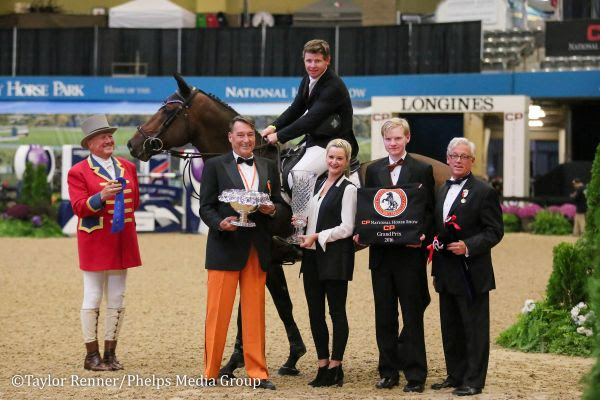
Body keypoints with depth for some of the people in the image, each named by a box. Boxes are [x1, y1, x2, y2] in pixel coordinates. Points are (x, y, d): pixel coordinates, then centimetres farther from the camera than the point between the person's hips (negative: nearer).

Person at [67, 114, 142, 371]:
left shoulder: (127, 167, 11)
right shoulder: (78, 172, -5)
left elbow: (135, 200, 19)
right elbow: (79, 207, -13)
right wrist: (102, 197, -27)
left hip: (122, 242, 5)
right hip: (94, 243, -5)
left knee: (117, 299, 8)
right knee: (93, 299, 0)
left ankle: (111, 353, 15)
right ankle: (92, 355, 6)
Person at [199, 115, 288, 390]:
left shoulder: (268, 167, 12)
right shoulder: (215, 166, 2)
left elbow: (280, 203, 14)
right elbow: (206, 207, -2)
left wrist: (272, 209, -9)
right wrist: (221, 223, -21)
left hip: (257, 250, 3)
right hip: (225, 247, -3)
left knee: (254, 313, 6)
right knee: (218, 313, 0)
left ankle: (258, 372, 11)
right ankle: (211, 372, 8)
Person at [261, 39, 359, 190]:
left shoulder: (334, 86, -20)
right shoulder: (308, 80, 8)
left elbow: (311, 120, -24)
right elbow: (295, 109, 11)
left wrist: (279, 136, -21)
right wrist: (273, 127, -6)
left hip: (333, 144, -10)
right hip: (314, 140, 10)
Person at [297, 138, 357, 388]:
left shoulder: (348, 189, -7)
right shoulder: (319, 185, 15)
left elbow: (346, 228, -13)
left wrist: (317, 237, -15)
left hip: (335, 257, -8)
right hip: (312, 256, 8)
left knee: (337, 311, -1)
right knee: (315, 312, 8)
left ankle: (335, 369, 4)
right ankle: (323, 366, 15)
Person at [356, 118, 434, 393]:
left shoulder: (422, 170, 1)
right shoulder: (373, 170, 12)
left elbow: (429, 211, 0)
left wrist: (422, 234, -17)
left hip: (409, 252, -4)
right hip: (381, 253, 4)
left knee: (412, 316, 0)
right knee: (384, 316, 8)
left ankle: (415, 375, 2)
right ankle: (388, 372, 16)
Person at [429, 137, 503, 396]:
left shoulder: (484, 192, -7)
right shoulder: (442, 191, 15)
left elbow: (495, 231, -10)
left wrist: (468, 246, -23)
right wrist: (436, 270, 12)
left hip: (472, 273, -7)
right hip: (447, 273, 7)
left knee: (475, 329, -2)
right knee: (451, 329, 14)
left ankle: (474, 381, 3)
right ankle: (455, 376, 23)